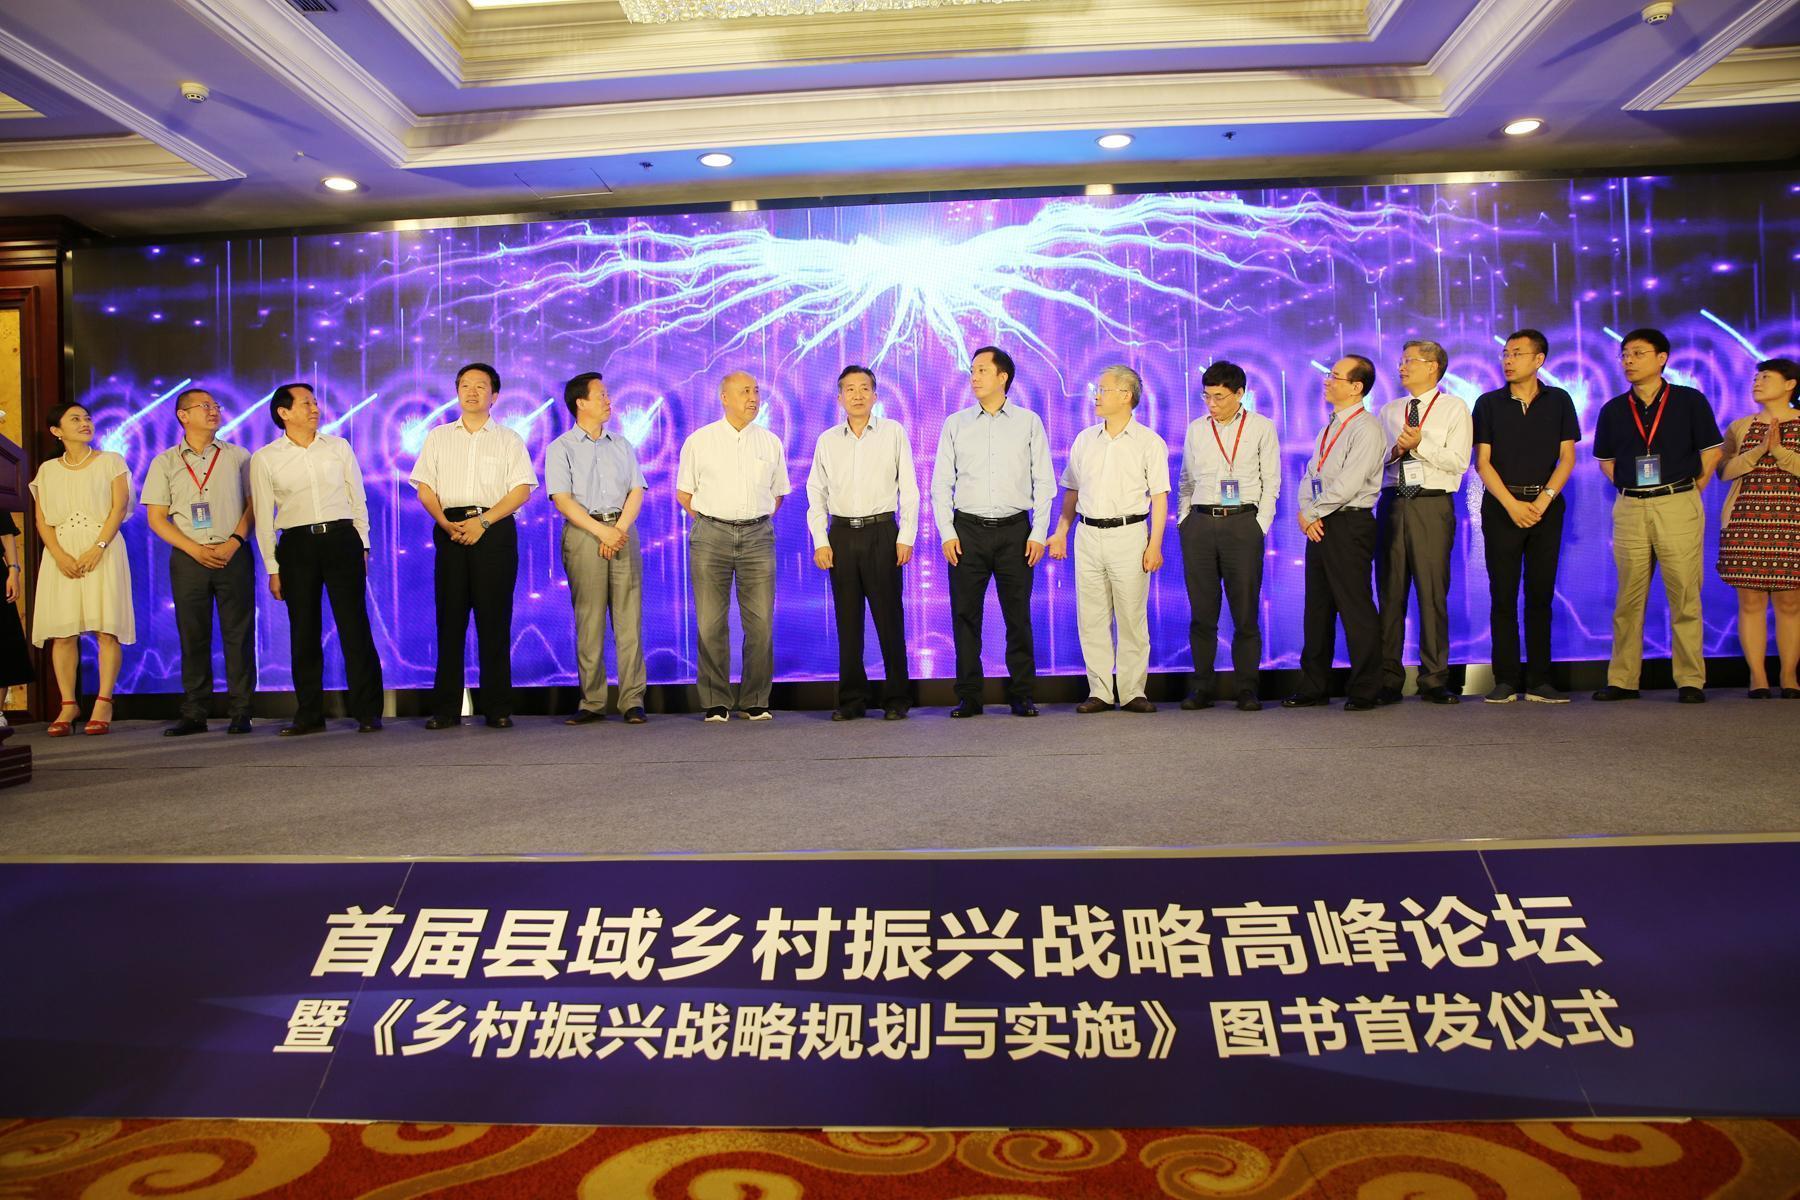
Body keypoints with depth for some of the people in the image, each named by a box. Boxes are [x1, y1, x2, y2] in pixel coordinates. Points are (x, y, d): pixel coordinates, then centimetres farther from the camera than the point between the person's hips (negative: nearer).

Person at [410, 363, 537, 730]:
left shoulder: (509, 439, 10)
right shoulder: (437, 437, 17)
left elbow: (521, 490, -1)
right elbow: (424, 488, 10)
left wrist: (482, 522, -12)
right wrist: (446, 523, -8)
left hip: (494, 531, -2)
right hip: (450, 531, 2)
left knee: (494, 621, -4)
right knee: (449, 619, 0)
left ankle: (497, 707, 0)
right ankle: (445, 708, 3)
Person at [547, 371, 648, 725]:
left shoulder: (622, 445, 17)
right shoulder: (561, 449, 5)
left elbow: (636, 491, 8)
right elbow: (562, 499, -6)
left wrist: (619, 529, -9)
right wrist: (601, 531, -15)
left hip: (623, 531, 3)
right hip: (583, 534, -3)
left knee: (629, 620, -2)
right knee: (589, 622, -3)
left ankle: (633, 701, 0)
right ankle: (592, 703, 3)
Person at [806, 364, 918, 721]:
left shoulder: (893, 432, 4)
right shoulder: (827, 440, 10)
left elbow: (908, 489, 2)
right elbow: (816, 493, 11)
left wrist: (906, 537, -5)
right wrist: (820, 541, 1)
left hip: (882, 532, -2)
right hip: (841, 534, 2)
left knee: (889, 618, -2)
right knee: (847, 621, 4)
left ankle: (897, 699, 6)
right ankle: (851, 700, 11)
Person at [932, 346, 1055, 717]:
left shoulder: (1028, 423, 6)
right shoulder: (955, 425, 9)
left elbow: (1044, 482, 5)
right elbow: (941, 483, 8)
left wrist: (1039, 533, -3)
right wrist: (947, 533, -2)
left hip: (1014, 530, -1)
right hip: (967, 530, 1)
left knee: (1018, 616, 1)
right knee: (965, 615, 0)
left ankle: (1022, 696, 9)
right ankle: (968, 697, 7)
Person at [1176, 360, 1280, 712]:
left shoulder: (1262, 427, 6)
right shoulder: (1196, 429, 13)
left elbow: (1271, 481, 5)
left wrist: (1260, 525, -4)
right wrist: (1184, 521, 7)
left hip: (1243, 523, -2)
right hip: (1199, 524, 2)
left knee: (1246, 611, -2)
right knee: (1201, 612, 2)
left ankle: (1246, 688, 4)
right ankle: (1203, 686, 8)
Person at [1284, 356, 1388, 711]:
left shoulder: (1366, 429, -10)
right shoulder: (1330, 428, 18)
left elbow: (1347, 485, -18)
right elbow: (1310, 476, 16)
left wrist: (1313, 512, -9)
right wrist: (1306, 513, -1)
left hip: (1349, 526, -9)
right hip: (1320, 526, 9)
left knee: (1355, 609, -5)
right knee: (1317, 608, 12)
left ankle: (1364, 691, 3)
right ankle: (1314, 687, 19)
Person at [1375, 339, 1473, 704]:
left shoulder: (1454, 409, 7)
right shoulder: (1388, 411, 20)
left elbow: (1458, 460, -4)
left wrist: (1420, 445, -12)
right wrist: (1396, 450, -6)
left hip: (1432, 503, -3)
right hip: (1392, 502, 4)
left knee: (1433, 592, -5)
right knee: (1390, 591, 2)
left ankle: (1434, 680, 2)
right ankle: (1388, 680, 6)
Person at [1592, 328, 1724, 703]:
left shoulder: (1690, 401, 3)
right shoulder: (1613, 410, 10)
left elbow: (1712, 451, 6)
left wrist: (1687, 494, 3)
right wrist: (1629, 491, 10)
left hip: (1678, 506, -2)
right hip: (1629, 509, 3)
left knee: (1684, 597, -3)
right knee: (1628, 599, 3)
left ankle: (1690, 681, 3)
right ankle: (1622, 681, 7)